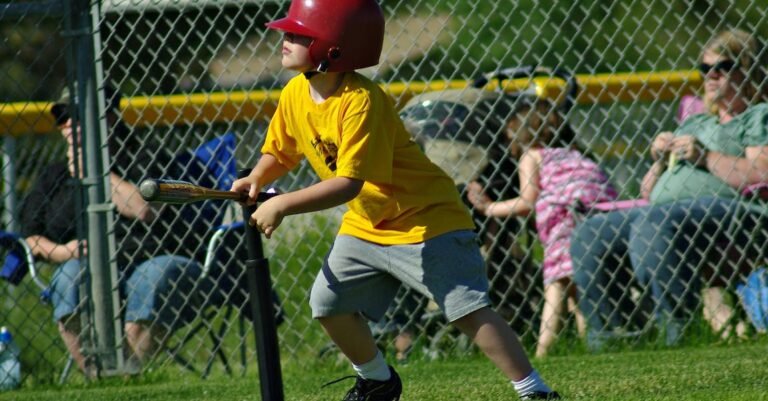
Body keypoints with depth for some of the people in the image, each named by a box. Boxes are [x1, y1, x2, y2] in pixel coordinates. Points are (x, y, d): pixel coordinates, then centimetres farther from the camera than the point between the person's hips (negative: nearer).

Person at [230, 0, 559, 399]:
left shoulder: (361, 101, -28)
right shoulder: (295, 95, -3)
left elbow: (348, 183, -32)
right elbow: (279, 153, 13)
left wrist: (281, 205, -33)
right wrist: (255, 180, -7)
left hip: (425, 218, -8)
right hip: (365, 225, 8)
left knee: (469, 311, -16)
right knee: (328, 303, 4)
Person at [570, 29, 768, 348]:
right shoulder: (694, 124, 33)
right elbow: (649, 193, 31)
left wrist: (705, 157, -11)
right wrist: (660, 162, 11)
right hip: (662, 211, 9)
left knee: (652, 223, -37)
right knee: (588, 234, -9)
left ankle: (676, 327, -39)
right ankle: (602, 337, -17)